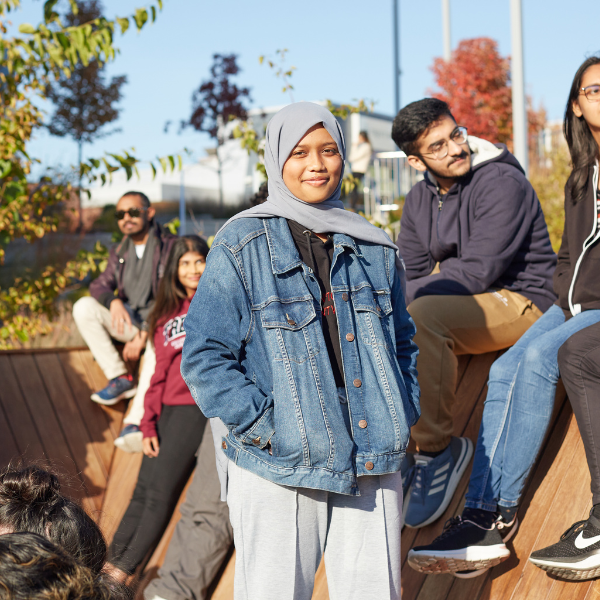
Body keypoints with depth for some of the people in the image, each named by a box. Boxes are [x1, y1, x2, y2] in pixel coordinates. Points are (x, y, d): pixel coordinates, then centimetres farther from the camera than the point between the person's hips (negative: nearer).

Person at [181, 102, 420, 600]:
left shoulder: (375, 249, 12)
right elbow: (205, 358, -6)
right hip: (278, 471, -4)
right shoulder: (242, 245, -3)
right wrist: (266, 427, -12)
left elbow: (403, 344, 22)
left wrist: (402, 418, 8)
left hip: (373, 465, 4)